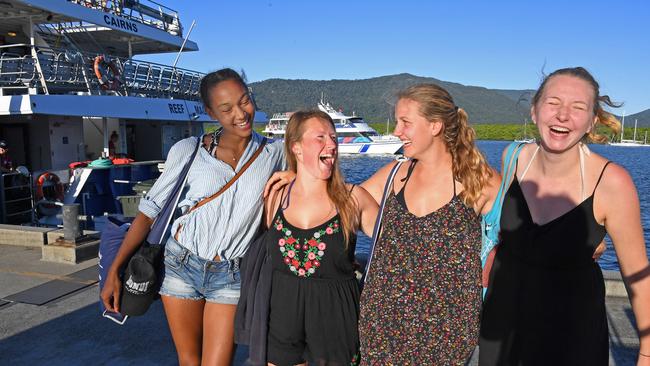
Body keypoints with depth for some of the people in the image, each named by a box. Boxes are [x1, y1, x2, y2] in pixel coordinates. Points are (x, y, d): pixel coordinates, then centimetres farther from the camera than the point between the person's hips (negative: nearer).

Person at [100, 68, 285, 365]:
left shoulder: (274, 155, -3)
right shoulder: (188, 151, -5)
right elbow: (150, 209, -1)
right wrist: (114, 270, -3)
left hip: (231, 277, -1)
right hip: (181, 264, 1)